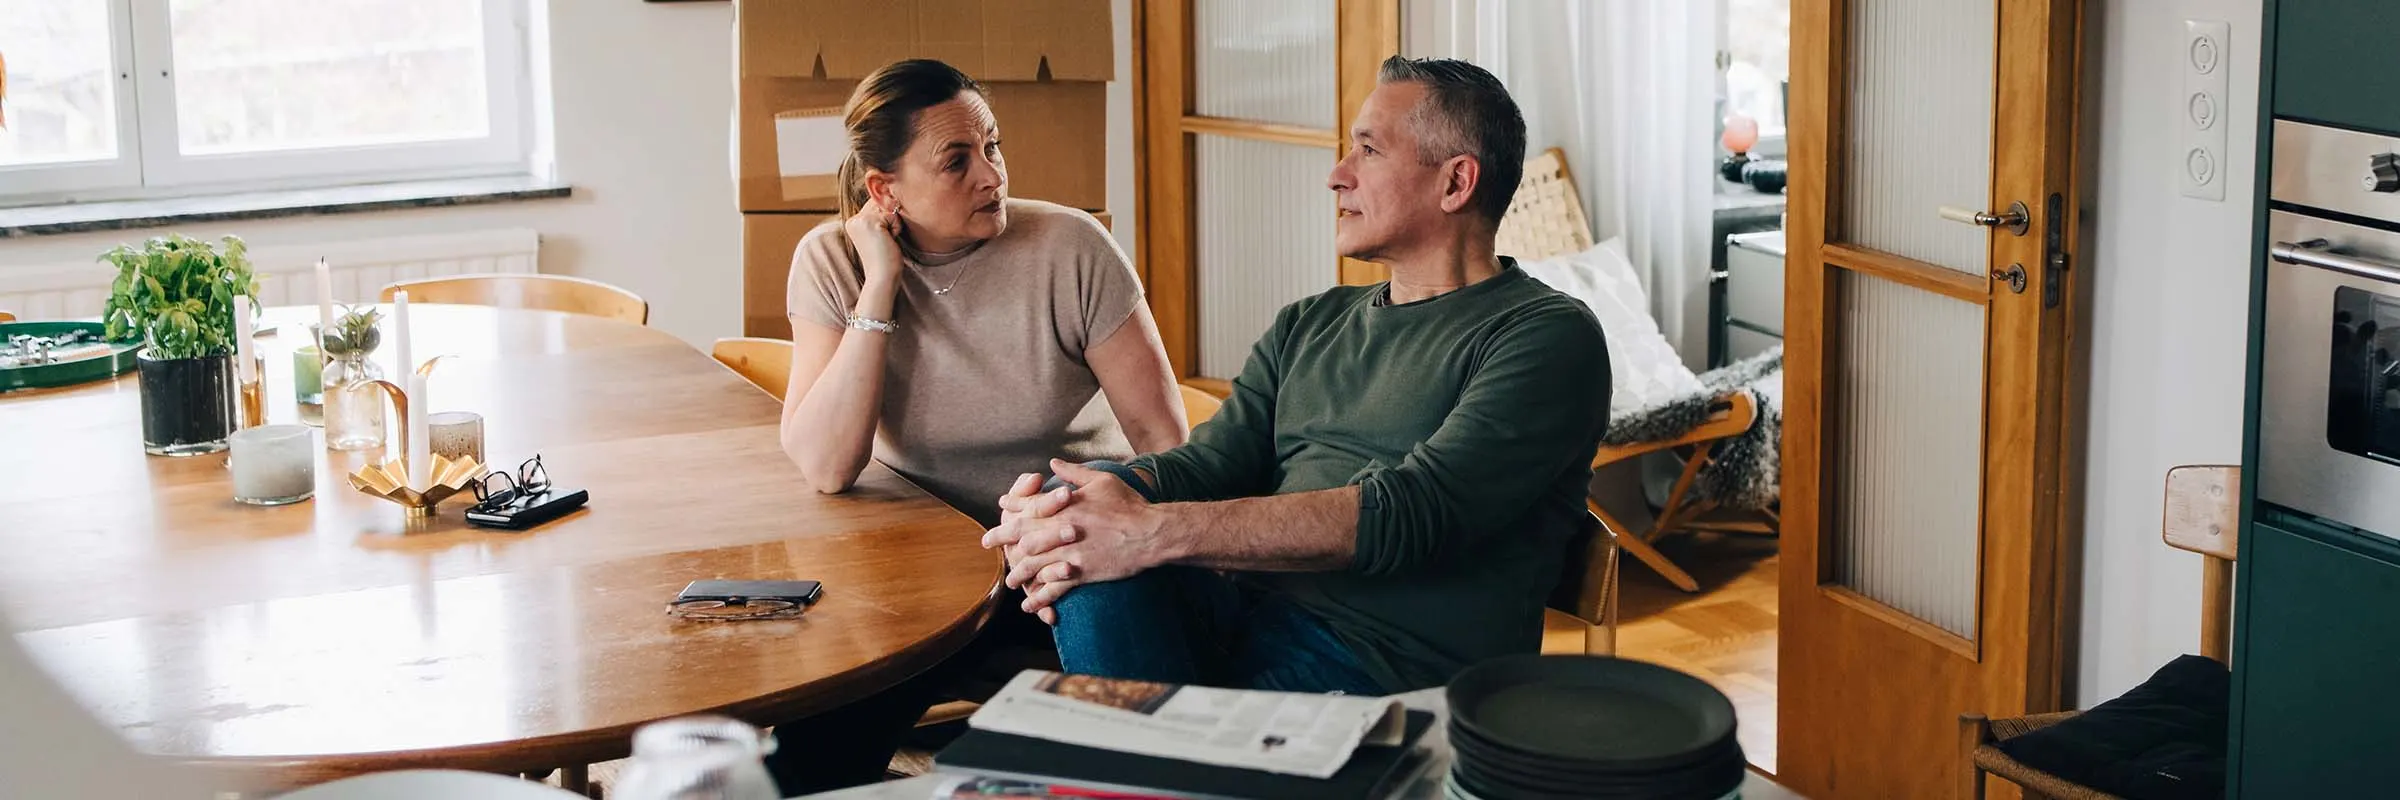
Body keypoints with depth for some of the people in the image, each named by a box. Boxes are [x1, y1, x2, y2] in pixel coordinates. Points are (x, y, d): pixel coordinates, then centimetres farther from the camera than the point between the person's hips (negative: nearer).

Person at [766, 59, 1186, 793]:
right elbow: (826, 470, -18)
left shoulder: (1071, 250, -11)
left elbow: (1161, 435, -7)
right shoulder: (831, 262, -7)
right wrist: (880, 285, -20)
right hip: (925, 563, 0)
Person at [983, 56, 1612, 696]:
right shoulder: (1310, 325, 23)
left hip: (1395, 665, -6)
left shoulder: (1548, 336, -2)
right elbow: (1208, 463, 11)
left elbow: (1407, 515, -15)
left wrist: (1152, 531, -21)